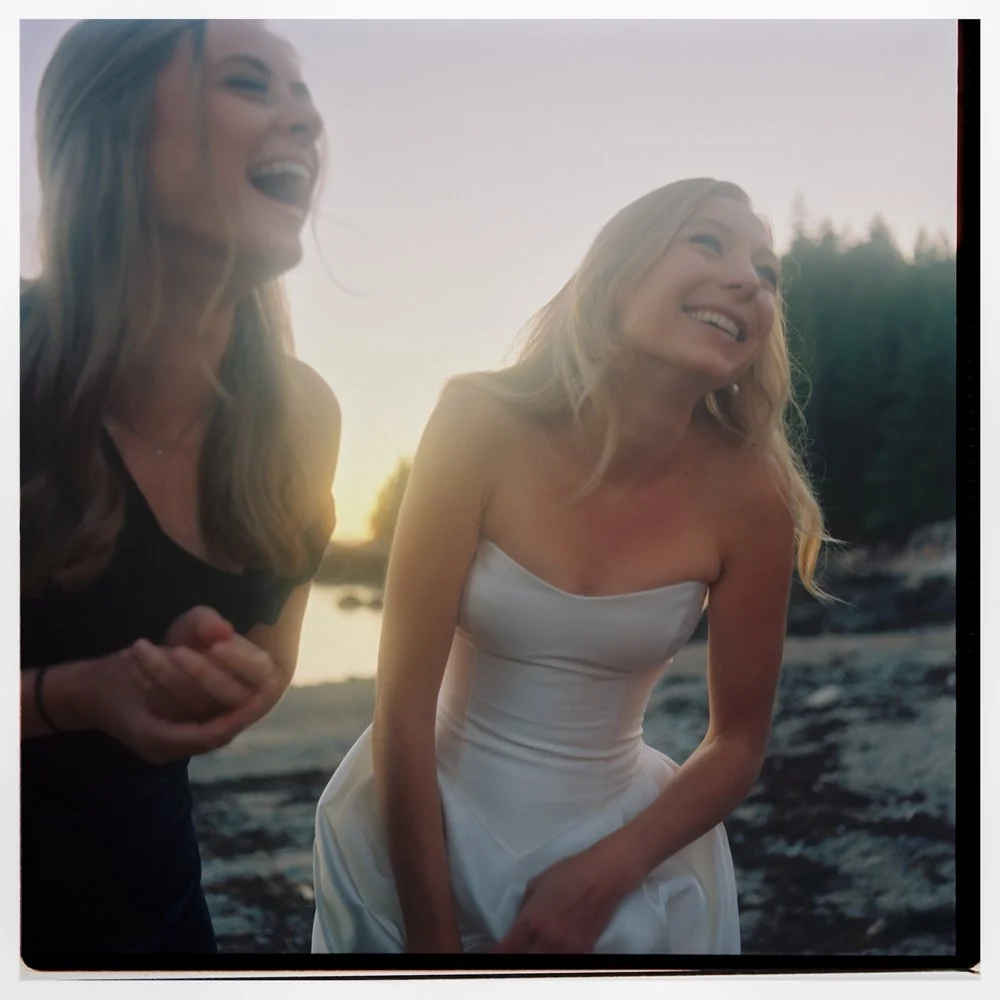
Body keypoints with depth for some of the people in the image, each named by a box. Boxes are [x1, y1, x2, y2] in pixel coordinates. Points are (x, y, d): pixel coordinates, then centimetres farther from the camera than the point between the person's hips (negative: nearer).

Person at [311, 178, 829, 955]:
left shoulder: (746, 496, -14)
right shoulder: (485, 424, -19)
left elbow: (739, 741, -4)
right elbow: (404, 705, -18)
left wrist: (606, 873, -16)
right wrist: (430, 934, -16)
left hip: (621, 844, 1)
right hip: (421, 831, 0)